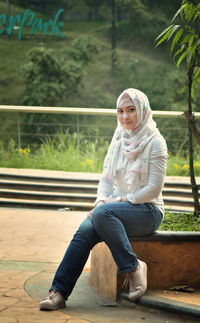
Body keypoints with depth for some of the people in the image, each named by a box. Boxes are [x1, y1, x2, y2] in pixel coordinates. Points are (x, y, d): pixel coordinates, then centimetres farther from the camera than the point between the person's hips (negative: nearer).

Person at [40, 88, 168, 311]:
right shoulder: (118, 140, 11)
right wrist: (102, 201, -8)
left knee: (102, 214, -34)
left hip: (147, 210, -5)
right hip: (118, 207, 5)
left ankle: (133, 269, -21)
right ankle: (59, 291, -29)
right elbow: (106, 178, 12)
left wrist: (118, 201, -14)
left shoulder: (155, 142, -7)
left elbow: (153, 189, -13)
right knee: (85, 231, -25)